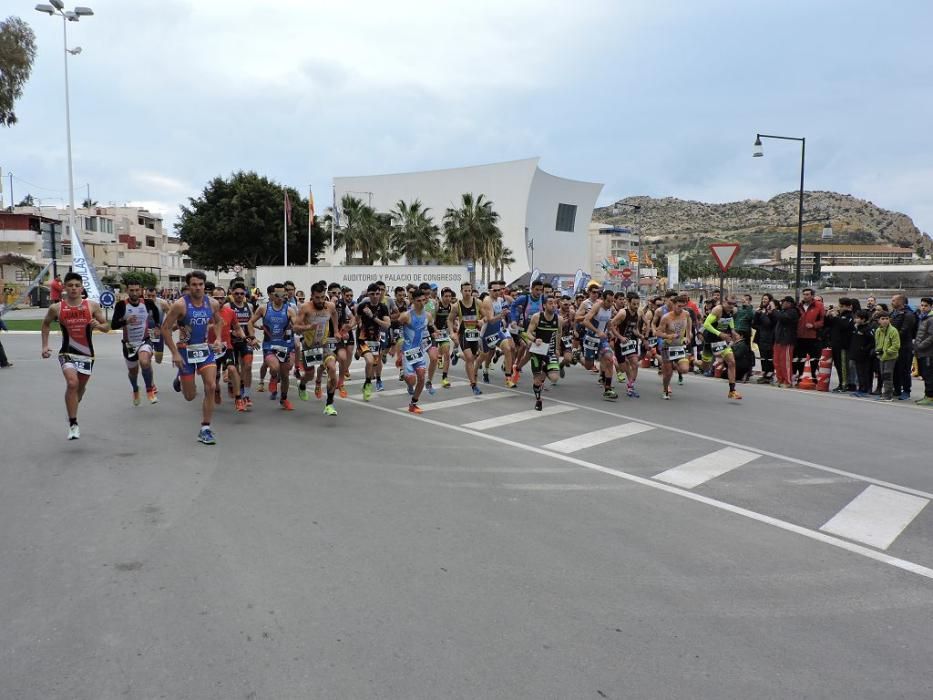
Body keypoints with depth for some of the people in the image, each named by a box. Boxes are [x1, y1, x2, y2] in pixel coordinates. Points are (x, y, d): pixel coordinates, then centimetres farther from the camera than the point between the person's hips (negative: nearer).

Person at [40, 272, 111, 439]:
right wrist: (45, 345, 9)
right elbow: (46, 324, 16)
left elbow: (107, 327, 3)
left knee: (81, 387, 17)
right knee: (72, 383, -23)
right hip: (67, 353, -2)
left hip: (87, 353, 2)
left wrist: (98, 325, -20)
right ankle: (73, 424, -15)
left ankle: (72, 411, 51)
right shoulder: (56, 308, -4)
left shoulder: (92, 306, -5)